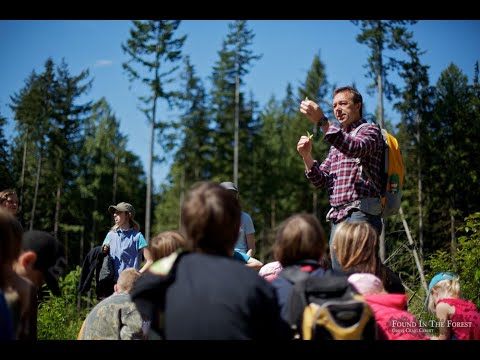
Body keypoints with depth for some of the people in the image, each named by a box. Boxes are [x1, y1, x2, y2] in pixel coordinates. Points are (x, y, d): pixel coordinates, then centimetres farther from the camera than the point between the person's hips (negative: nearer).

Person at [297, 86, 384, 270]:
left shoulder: (370, 131, 3)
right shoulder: (338, 139, 25)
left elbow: (355, 149, -22)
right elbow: (321, 181, 19)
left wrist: (322, 121, -29)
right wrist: (306, 156, 2)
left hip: (360, 213, -8)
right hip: (337, 218, 8)